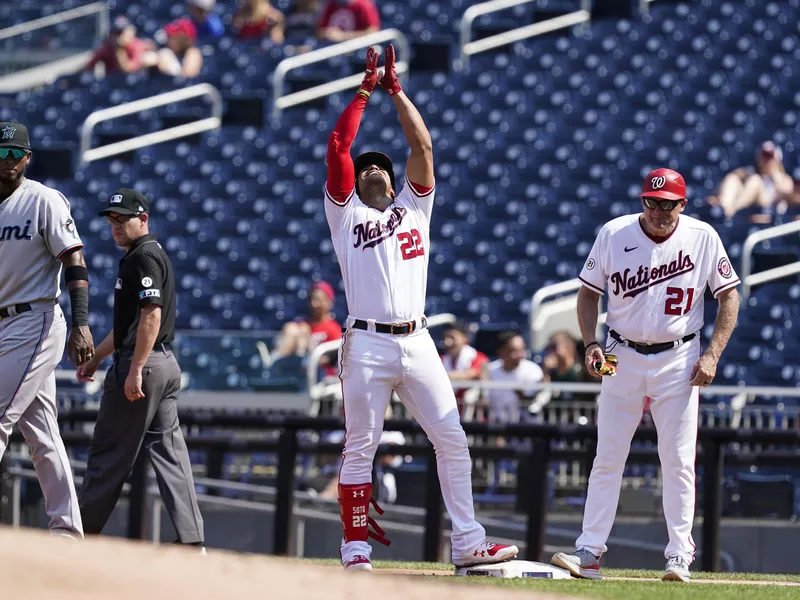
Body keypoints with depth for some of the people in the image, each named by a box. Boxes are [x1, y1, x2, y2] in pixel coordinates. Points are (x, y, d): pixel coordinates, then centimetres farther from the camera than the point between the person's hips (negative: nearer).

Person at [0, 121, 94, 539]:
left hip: (34, 324, -7)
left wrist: (81, 324, -21)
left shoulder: (45, 201, -6)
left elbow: (75, 264, -11)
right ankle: (67, 528, 10)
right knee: (41, 434, 7)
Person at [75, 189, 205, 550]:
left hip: (142, 364, -10)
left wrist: (135, 369, -25)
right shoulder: (151, 255, 22)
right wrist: (95, 359, 31)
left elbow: (151, 316, -21)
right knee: (168, 451, 3)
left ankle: (84, 534, 4)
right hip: (166, 364, 10)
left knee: (110, 453, -2)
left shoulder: (144, 257, -10)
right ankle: (191, 540, -4)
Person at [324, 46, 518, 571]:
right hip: (368, 345, -3)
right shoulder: (346, 212, 14)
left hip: (417, 344, 3)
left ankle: (467, 543, 0)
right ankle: (356, 553, 0)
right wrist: (365, 91, 8)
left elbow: (423, 145, 13)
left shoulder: (414, 207, 21)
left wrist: (396, 90, 14)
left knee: (453, 441, -3)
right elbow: (338, 146, 5)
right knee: (360, 449, -3)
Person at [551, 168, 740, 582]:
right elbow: (589, 292, 6)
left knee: (678, 462, -2)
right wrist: (591, 344, -8)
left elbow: (729, 296, 2)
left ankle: (679, 557, 4)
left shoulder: (702, 237, -5)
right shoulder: (613, 234, -3)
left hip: (678, 361, -1)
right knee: (607, 458, 1)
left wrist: (712, 355, -8)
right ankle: (589, 553, 2)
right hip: (623, 358, 1)